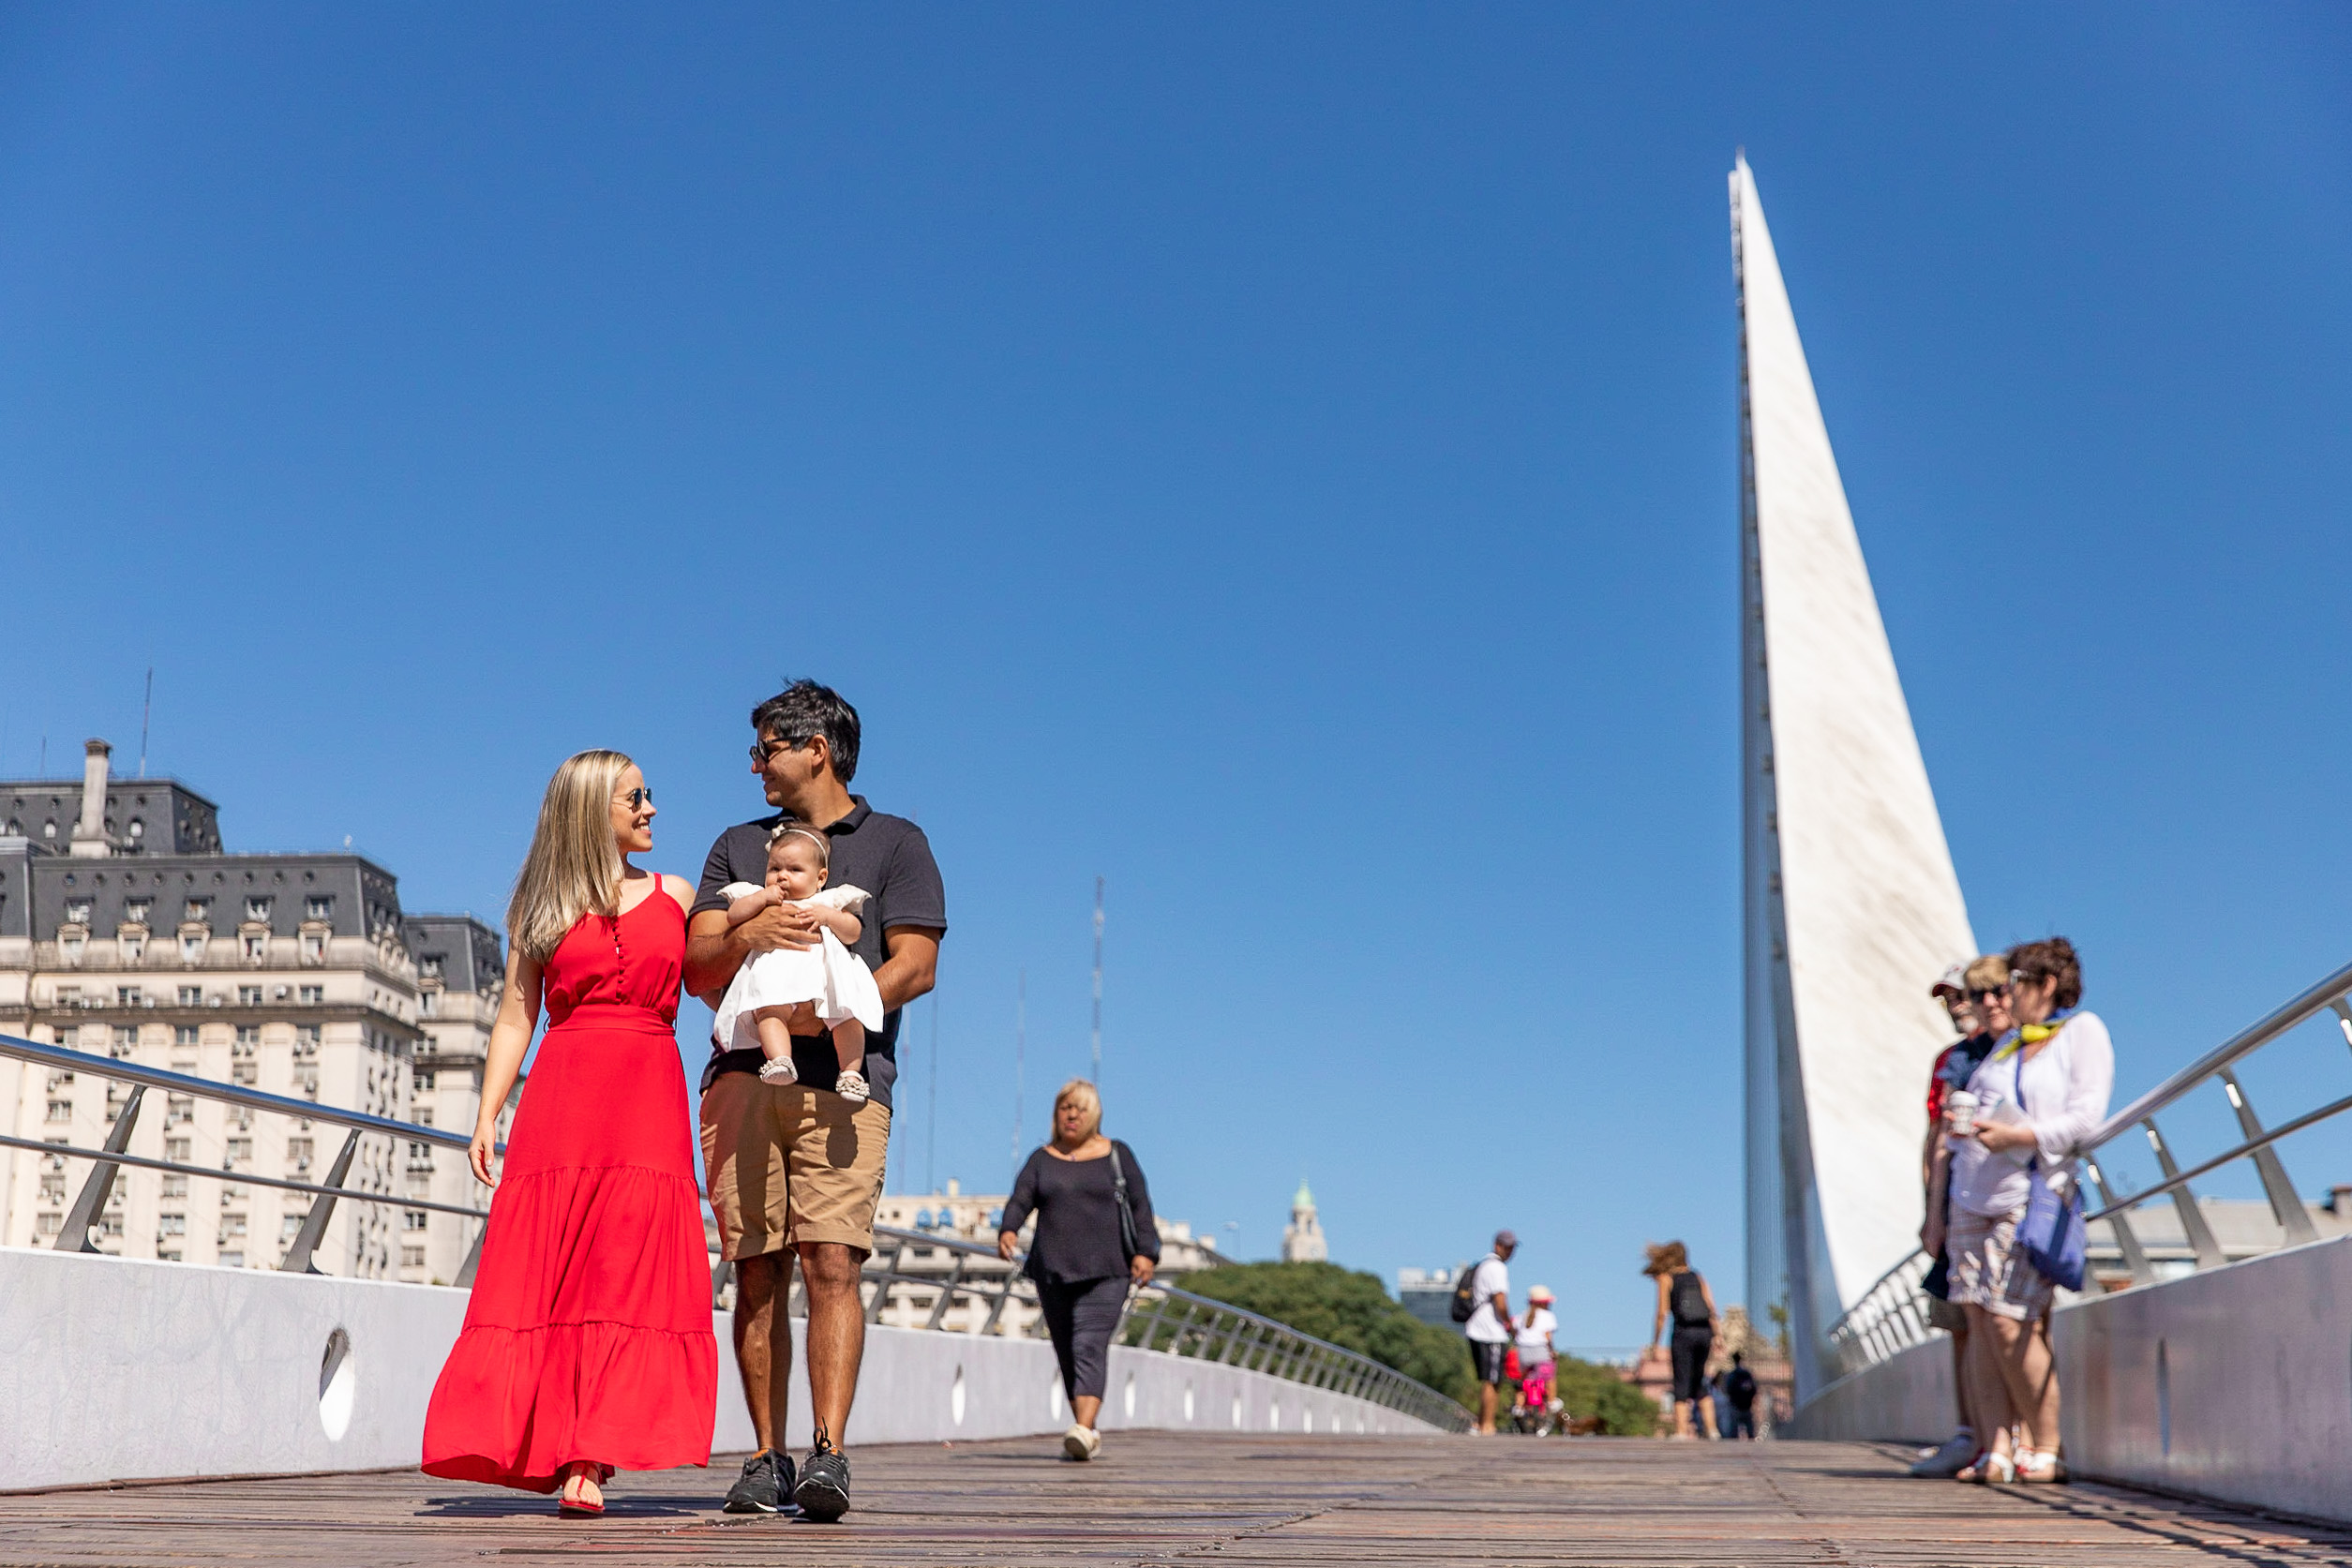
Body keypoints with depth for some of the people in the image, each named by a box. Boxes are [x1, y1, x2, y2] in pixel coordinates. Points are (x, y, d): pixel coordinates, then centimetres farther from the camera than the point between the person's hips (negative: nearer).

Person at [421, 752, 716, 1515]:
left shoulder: (675, 898, 15)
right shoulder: (542, 911, 12)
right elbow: (514, 1018, 10)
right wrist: (487, 1115, 2)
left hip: (650, 1097, 0)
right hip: (561, 1097, 0)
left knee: (627, 1275, -7)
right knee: (544, 1272, -4)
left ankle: (589, 1459, -7)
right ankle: (538, 1443, 2)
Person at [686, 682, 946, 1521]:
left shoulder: (896, 843, 13)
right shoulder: (737, 846, 24)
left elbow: (915, 966, 2)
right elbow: (697, 969, 14)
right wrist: (751, 934, -8)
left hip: (843, 1078, -3)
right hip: (742, 1075, 3)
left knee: (831, 1263, -14)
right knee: (757, 1273, 1)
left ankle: (829, 1458, -17)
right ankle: (766, 1460, 6)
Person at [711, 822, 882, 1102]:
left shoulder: (830, 901, 25)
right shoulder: (761, 899, 30)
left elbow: (854, 931, 13)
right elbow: (733, 916, 15)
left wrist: (826, 916, -2)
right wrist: (761, 897, 5)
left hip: (826, 971, 0)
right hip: (775, 974, 0)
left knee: (847, 1013, -24)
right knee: (770, 1011, -32)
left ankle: (850, 1071, -17)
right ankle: (780, 1060, -46)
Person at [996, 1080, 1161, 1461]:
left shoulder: (1117, 1155, 8)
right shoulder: (1042, 1159, 12)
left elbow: (1140, 1205, 4)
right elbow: (1020, 1200, -1)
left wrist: (1146, 1252, -9)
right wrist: (1008, 1230, -21)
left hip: (1105, 1271, -3)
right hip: (1053, 1271, 3)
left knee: (1090, 1346, -18)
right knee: (1067, 1353, 6)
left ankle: (1083, 1430, -31)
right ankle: (1090, 1433, 18)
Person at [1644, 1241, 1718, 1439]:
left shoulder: (1666, 1278, 3)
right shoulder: (1698, 1276, 15)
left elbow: (1662, 1313, -4)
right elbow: (1712, 1309, 7)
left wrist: (1654, 1343, 1)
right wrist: (1715, 1338, 10)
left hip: (1683, 1333, -4)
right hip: (1704, 1332, 4)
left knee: (1682, 1385, 0)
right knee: (1699, 1383, 17)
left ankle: (1681, 1431, -7)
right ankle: (1711, 1428, 10)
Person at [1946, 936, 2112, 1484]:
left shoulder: (2083, 1032, -1)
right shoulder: (2009, 1042, 21)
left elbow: (2085, 1117, -11)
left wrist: (2015, 1136, -20)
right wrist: (1959, 1124, 3)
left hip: (2031, 1194, -7)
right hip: (1974, 1193, 7)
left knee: (2009, 1321, -13)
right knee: (1978, 1318, -1)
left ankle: (2046, 1451, 0)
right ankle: (1995, 1451, 0)